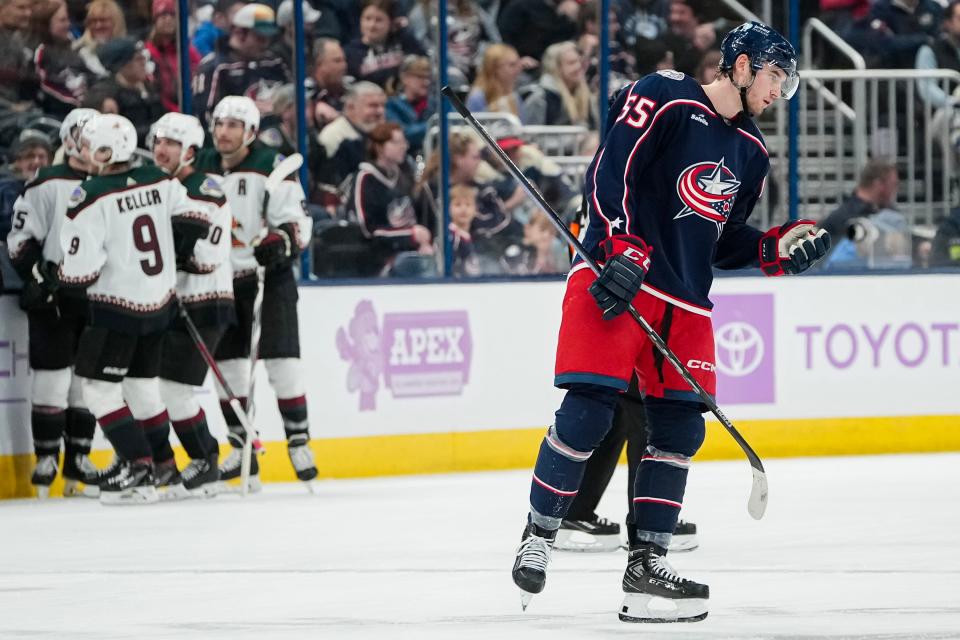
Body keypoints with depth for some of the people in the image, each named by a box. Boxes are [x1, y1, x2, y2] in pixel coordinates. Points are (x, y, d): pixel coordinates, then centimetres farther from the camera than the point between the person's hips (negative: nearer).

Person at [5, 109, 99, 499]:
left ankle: (78, 459, 14)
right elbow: (21, 238, -6)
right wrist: (38, 274, -17)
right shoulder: (47, 185, -4)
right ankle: (46, 459, 0)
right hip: (53, 296, -5)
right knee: (53, 376, -6)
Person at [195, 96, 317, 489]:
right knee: (228, 364, 5)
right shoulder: (201, 168, 6)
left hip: (269, 276, -5)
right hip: (221, 280, 5)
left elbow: (298, 220, -13)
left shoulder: (271, 166, -11)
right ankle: (242, 448, 13)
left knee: (282, 360, -9)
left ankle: (298, 441, -1)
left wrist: (281, 241, -31)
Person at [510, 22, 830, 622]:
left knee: (680, 426, 2)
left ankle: (647, 566, 8)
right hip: (615, 278, -7)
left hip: (685, 301, 8)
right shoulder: (664, 98, -7)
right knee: (589, 409, -14)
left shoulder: (750, 154, 17)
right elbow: (610, 172, -13)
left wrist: (780, 247, 5)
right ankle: (538, 537, 0)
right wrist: (622, 249, -22)